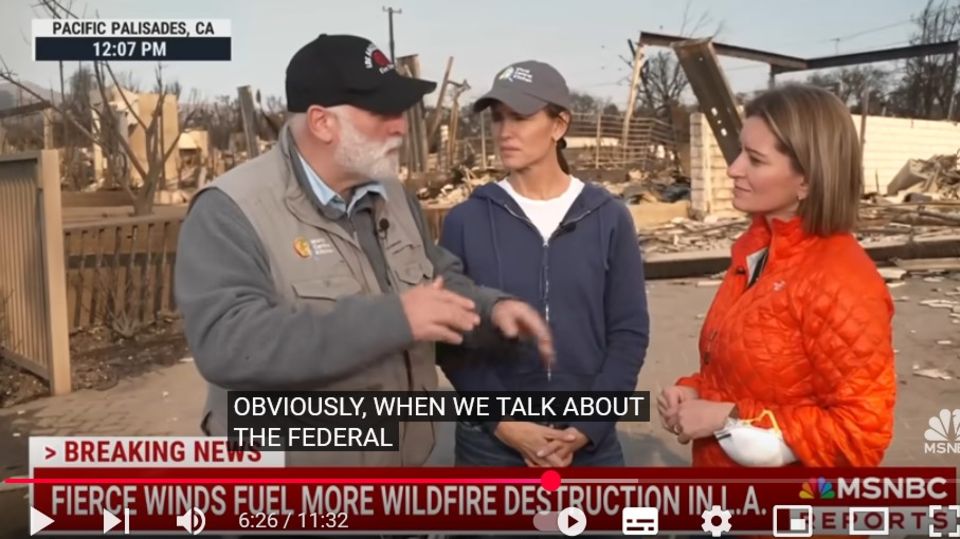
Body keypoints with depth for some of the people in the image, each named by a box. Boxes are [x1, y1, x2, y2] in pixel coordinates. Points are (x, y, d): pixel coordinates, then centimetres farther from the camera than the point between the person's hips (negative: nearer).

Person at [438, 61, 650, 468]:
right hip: (490, 444, 0)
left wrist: (588, 426, -10)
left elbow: (630, 333, -1)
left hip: (591, 444, 1)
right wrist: (502, 422, -12)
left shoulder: (608, 218, -1)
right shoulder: (465, 221, -4)